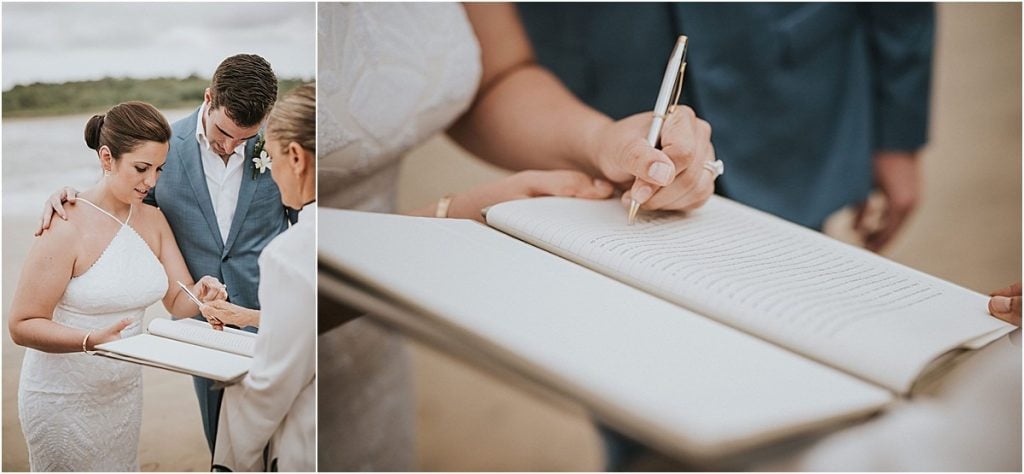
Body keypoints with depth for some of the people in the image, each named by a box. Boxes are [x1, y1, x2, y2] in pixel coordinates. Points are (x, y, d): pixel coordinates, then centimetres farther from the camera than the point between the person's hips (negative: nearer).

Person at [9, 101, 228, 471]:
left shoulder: (153, 220, 1)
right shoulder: (66, 228, -20)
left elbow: (178, 300, 3)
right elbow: (22, 325, -18)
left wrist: (200, 292, -19)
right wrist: (91, 340, -33)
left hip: (125, 388, 6)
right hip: (65, 396, -6)